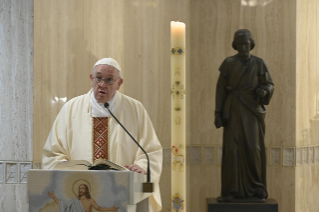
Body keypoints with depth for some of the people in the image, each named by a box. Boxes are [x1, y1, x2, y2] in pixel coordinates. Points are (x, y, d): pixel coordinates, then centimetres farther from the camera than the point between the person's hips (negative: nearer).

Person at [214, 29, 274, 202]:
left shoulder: (259, 63, 5)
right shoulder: (228, 63, 3)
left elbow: (269, 84, 6)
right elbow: (220, 89, 2)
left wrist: (264, 91, -18)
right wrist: (218, 113, -4)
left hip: (253, 111, 0)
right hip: (233, 110, 0)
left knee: (253, 150, -7)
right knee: (232, 150, -7)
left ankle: (255, 191, 3)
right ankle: (232, 192, -2)